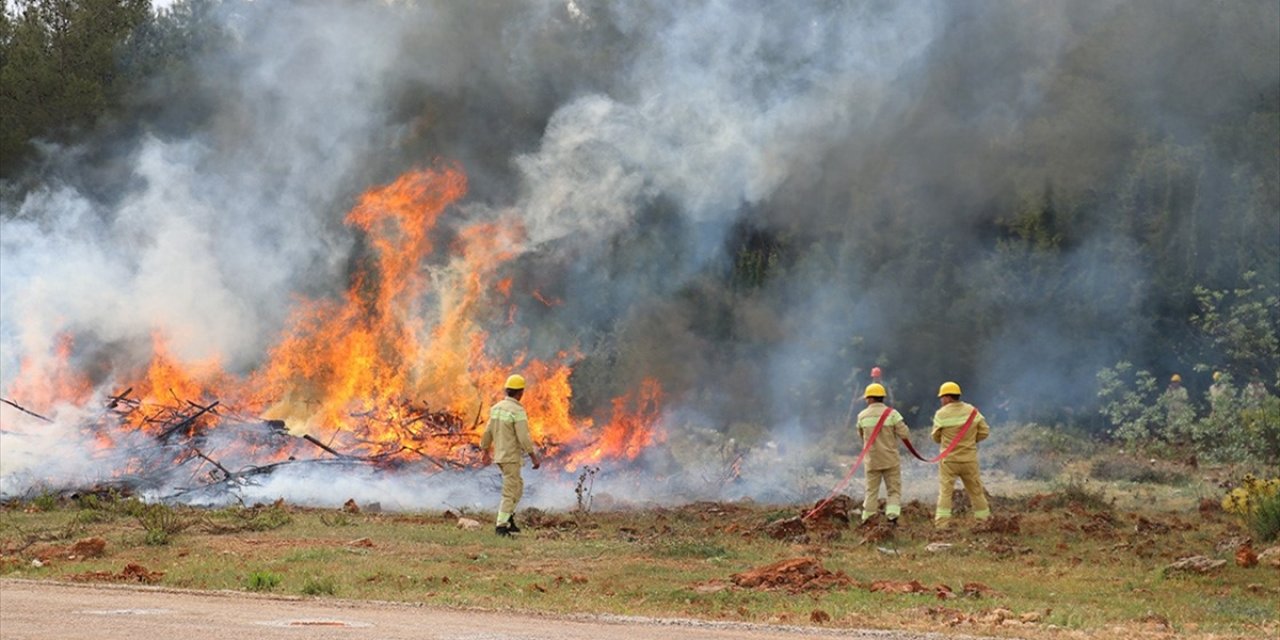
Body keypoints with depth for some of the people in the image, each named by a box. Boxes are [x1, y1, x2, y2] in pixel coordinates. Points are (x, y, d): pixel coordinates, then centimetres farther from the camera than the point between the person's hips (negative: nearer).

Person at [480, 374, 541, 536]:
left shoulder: (497, 407, 6)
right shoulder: (518, 411, -18)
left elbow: (488, 432, 11)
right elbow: (524, 438, -21)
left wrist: (486, 452, 23)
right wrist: (534, 457, -14)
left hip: (499, 456, 8)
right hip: (511, 457, -8)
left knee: (517, 486, 20)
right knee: (510, 492, -2)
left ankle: (507, 518, 15)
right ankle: (501, 526, -3)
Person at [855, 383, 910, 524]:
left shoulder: (862, 416, 1)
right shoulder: (891, 413, -8)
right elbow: (904, 434, -11)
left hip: (871, 460, 2)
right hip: (890, 460, -2)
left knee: (872, 491, 10)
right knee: (894, 490, 5)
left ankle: (867, 520, 8)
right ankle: (892, 516, -13)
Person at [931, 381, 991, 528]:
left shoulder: (941, 414, -9)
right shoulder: (972, 411, 1)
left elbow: (936, 437, 1)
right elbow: (984, 432, 3)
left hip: (949, 459, -3)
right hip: (969, 459, 3)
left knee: (945, 491, -2)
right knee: (976, 491, 14)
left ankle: (942, 523, -11)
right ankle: (985, 520, 20)